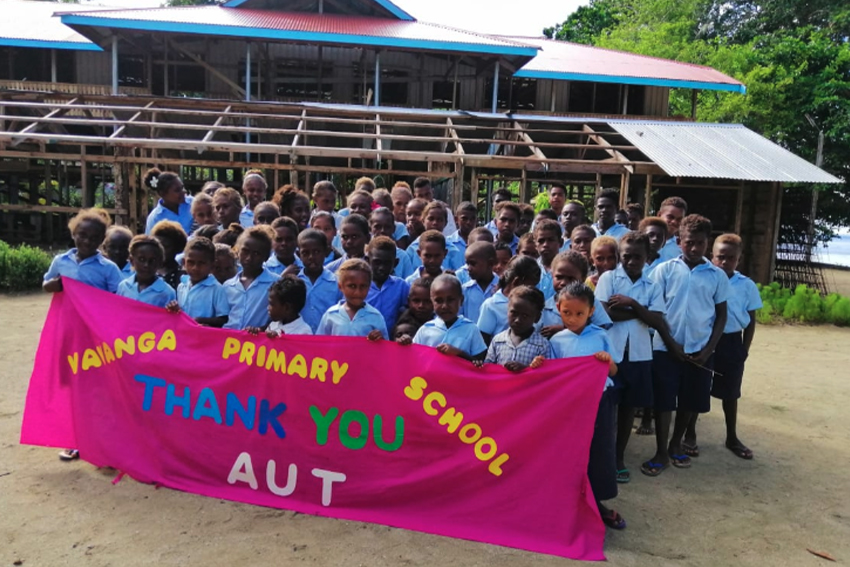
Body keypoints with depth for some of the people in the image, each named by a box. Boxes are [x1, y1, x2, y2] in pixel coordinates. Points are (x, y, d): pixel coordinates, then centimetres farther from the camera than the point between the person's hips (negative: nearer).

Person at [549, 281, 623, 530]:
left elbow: (613, 372, 2)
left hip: (598, 401, 0)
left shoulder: (600, 336, -2)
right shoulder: (557, 341, -2)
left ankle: (596, 503, 24)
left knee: (600, 451, 7)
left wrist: (609, 361, -19)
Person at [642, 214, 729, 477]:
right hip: (666, 347, -2)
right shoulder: (664, 270, -3)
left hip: (701, 349, 2)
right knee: (663, 401, 2)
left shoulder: (718, 276, 2)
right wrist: (672, 344, -8)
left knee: (691, 402, 11)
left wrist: (708, 349, -3)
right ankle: (661, 452, 14)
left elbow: (721, 315, 6)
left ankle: (676, 444, 31)